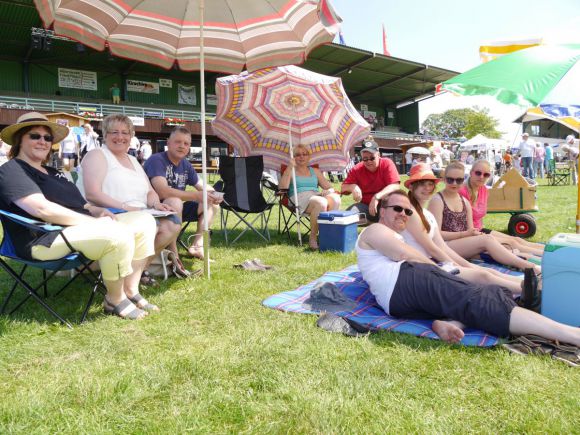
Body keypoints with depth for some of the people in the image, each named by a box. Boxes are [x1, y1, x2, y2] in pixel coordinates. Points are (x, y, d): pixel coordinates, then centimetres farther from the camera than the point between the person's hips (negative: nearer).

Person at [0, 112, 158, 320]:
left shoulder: (51, 172, 25)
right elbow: (42, 209, -21)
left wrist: (96, 210, 1)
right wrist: (93, 222, -21)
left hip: (80, 225, 10)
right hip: (46, 239, -10)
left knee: (144, 221, 0)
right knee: (119, 234, -33)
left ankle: (131, 290, -1)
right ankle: (115, 299, -10)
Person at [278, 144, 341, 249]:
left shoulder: (315, 171, 28)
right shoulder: (290, 171, 17)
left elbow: (330, 188, 23)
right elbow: (282, 187, -2)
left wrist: (328, 191, -3)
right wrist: (290, 168, -6)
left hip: (317, 195, 4)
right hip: (299, 198, -4)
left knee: (335, 198, -32)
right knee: (321, 202, -38)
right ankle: (313, 239, -30)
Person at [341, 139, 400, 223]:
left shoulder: (387, 164, -7)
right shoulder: (357, 169, 0)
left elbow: (395, 186, -19)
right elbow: (343, 188, 2)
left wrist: (377, 197, -33)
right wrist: (352, 187, -23)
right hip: (365, 205, 1)